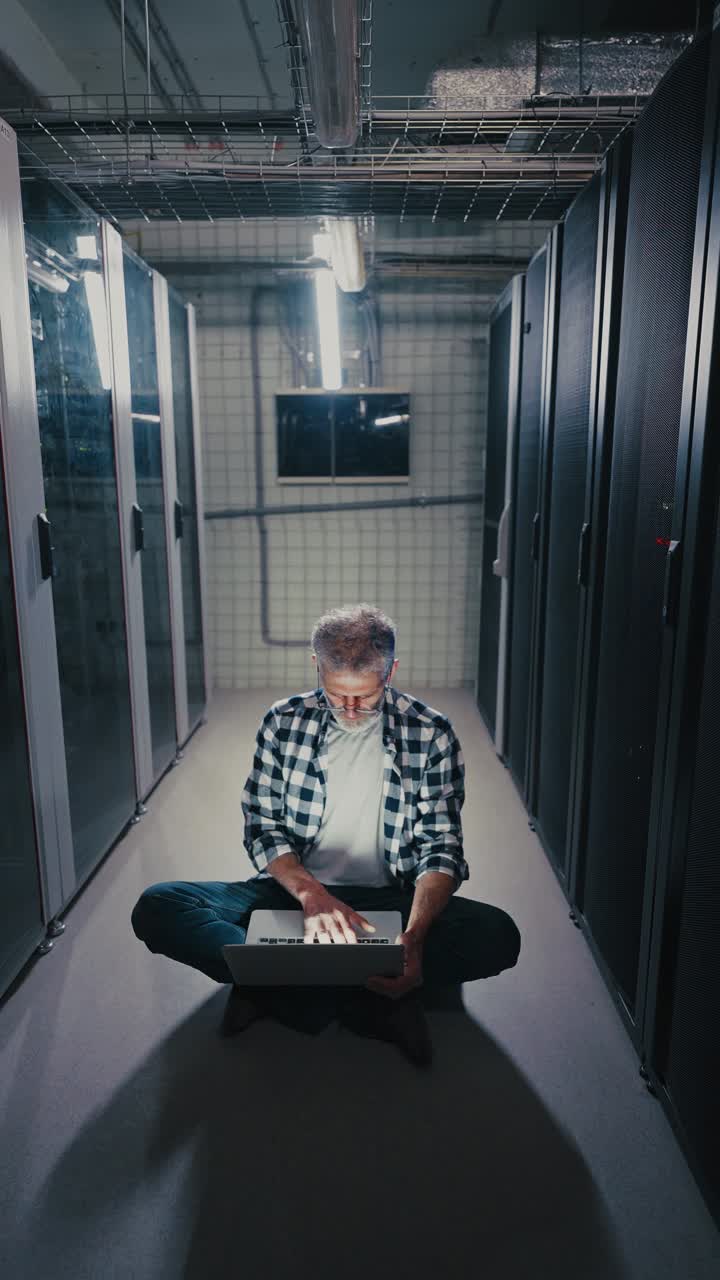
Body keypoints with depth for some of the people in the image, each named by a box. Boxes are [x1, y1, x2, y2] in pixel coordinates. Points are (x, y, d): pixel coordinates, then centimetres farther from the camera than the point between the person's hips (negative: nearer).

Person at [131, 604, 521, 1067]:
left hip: (389, 901, -1)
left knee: (498, 935, -29)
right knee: (156, 907, -21)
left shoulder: (431, 734, -5)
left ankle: (279, 987, -22)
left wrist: (414, 935, -28)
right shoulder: (283, 723, 0)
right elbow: (263, 829, -2)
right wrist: (311, 893, -22)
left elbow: (441, 848, -8)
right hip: (293, 890, 2)